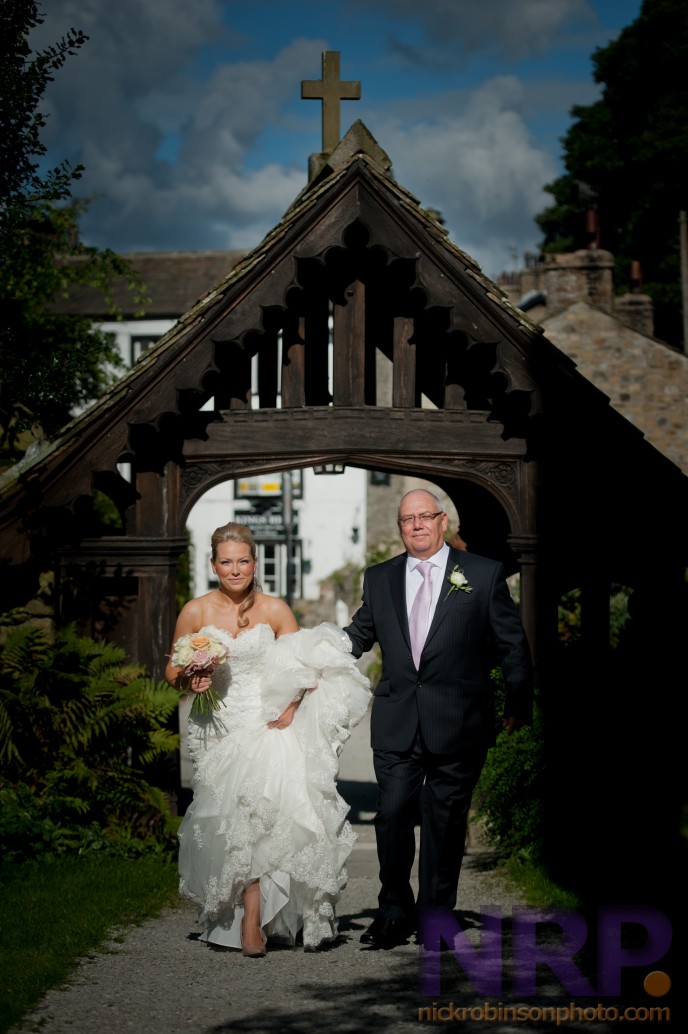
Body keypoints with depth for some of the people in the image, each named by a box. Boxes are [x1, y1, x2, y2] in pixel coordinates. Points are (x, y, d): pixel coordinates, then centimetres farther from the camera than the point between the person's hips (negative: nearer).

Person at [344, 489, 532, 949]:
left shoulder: (484, 574, 2)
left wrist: (520, 704, 5)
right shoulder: (380, 578, 11)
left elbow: (512, 643, 5)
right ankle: (395, 912, 13)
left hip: (457, 723, -2)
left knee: (445, 821, 4)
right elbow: (357, 635, 16)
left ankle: (435, 915, 16)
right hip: (397, 725, 2)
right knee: (393, 815, -1)